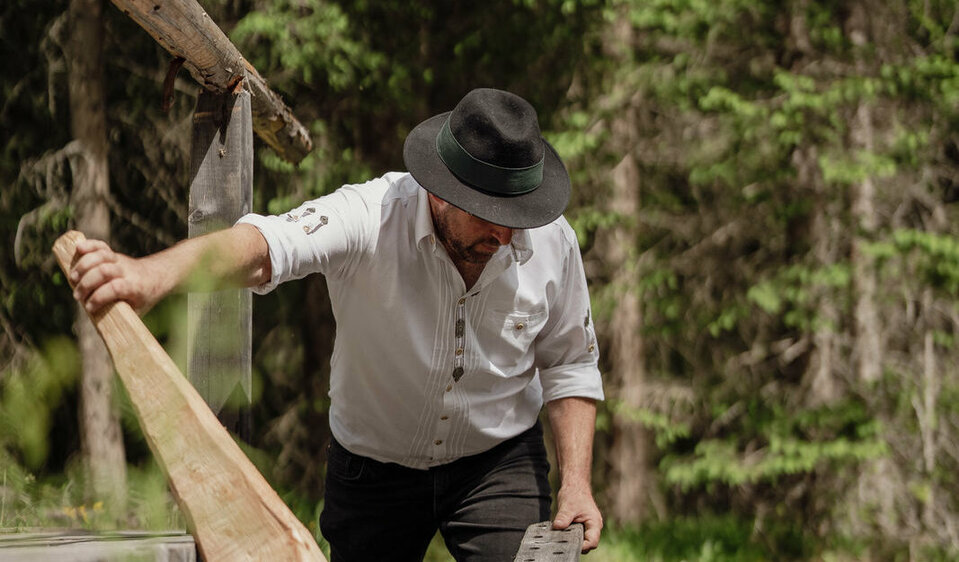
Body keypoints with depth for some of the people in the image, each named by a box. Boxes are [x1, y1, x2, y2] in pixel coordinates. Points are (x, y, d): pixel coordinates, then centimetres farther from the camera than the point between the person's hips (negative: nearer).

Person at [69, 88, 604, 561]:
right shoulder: (370, 216, -27)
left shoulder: (552, 241, -16)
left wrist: (576, 482, -12)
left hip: (500, 462, 1)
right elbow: (267, 244, -46)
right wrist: (151, 274, -66)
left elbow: (568, 365, 0)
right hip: (374, 465, -1)